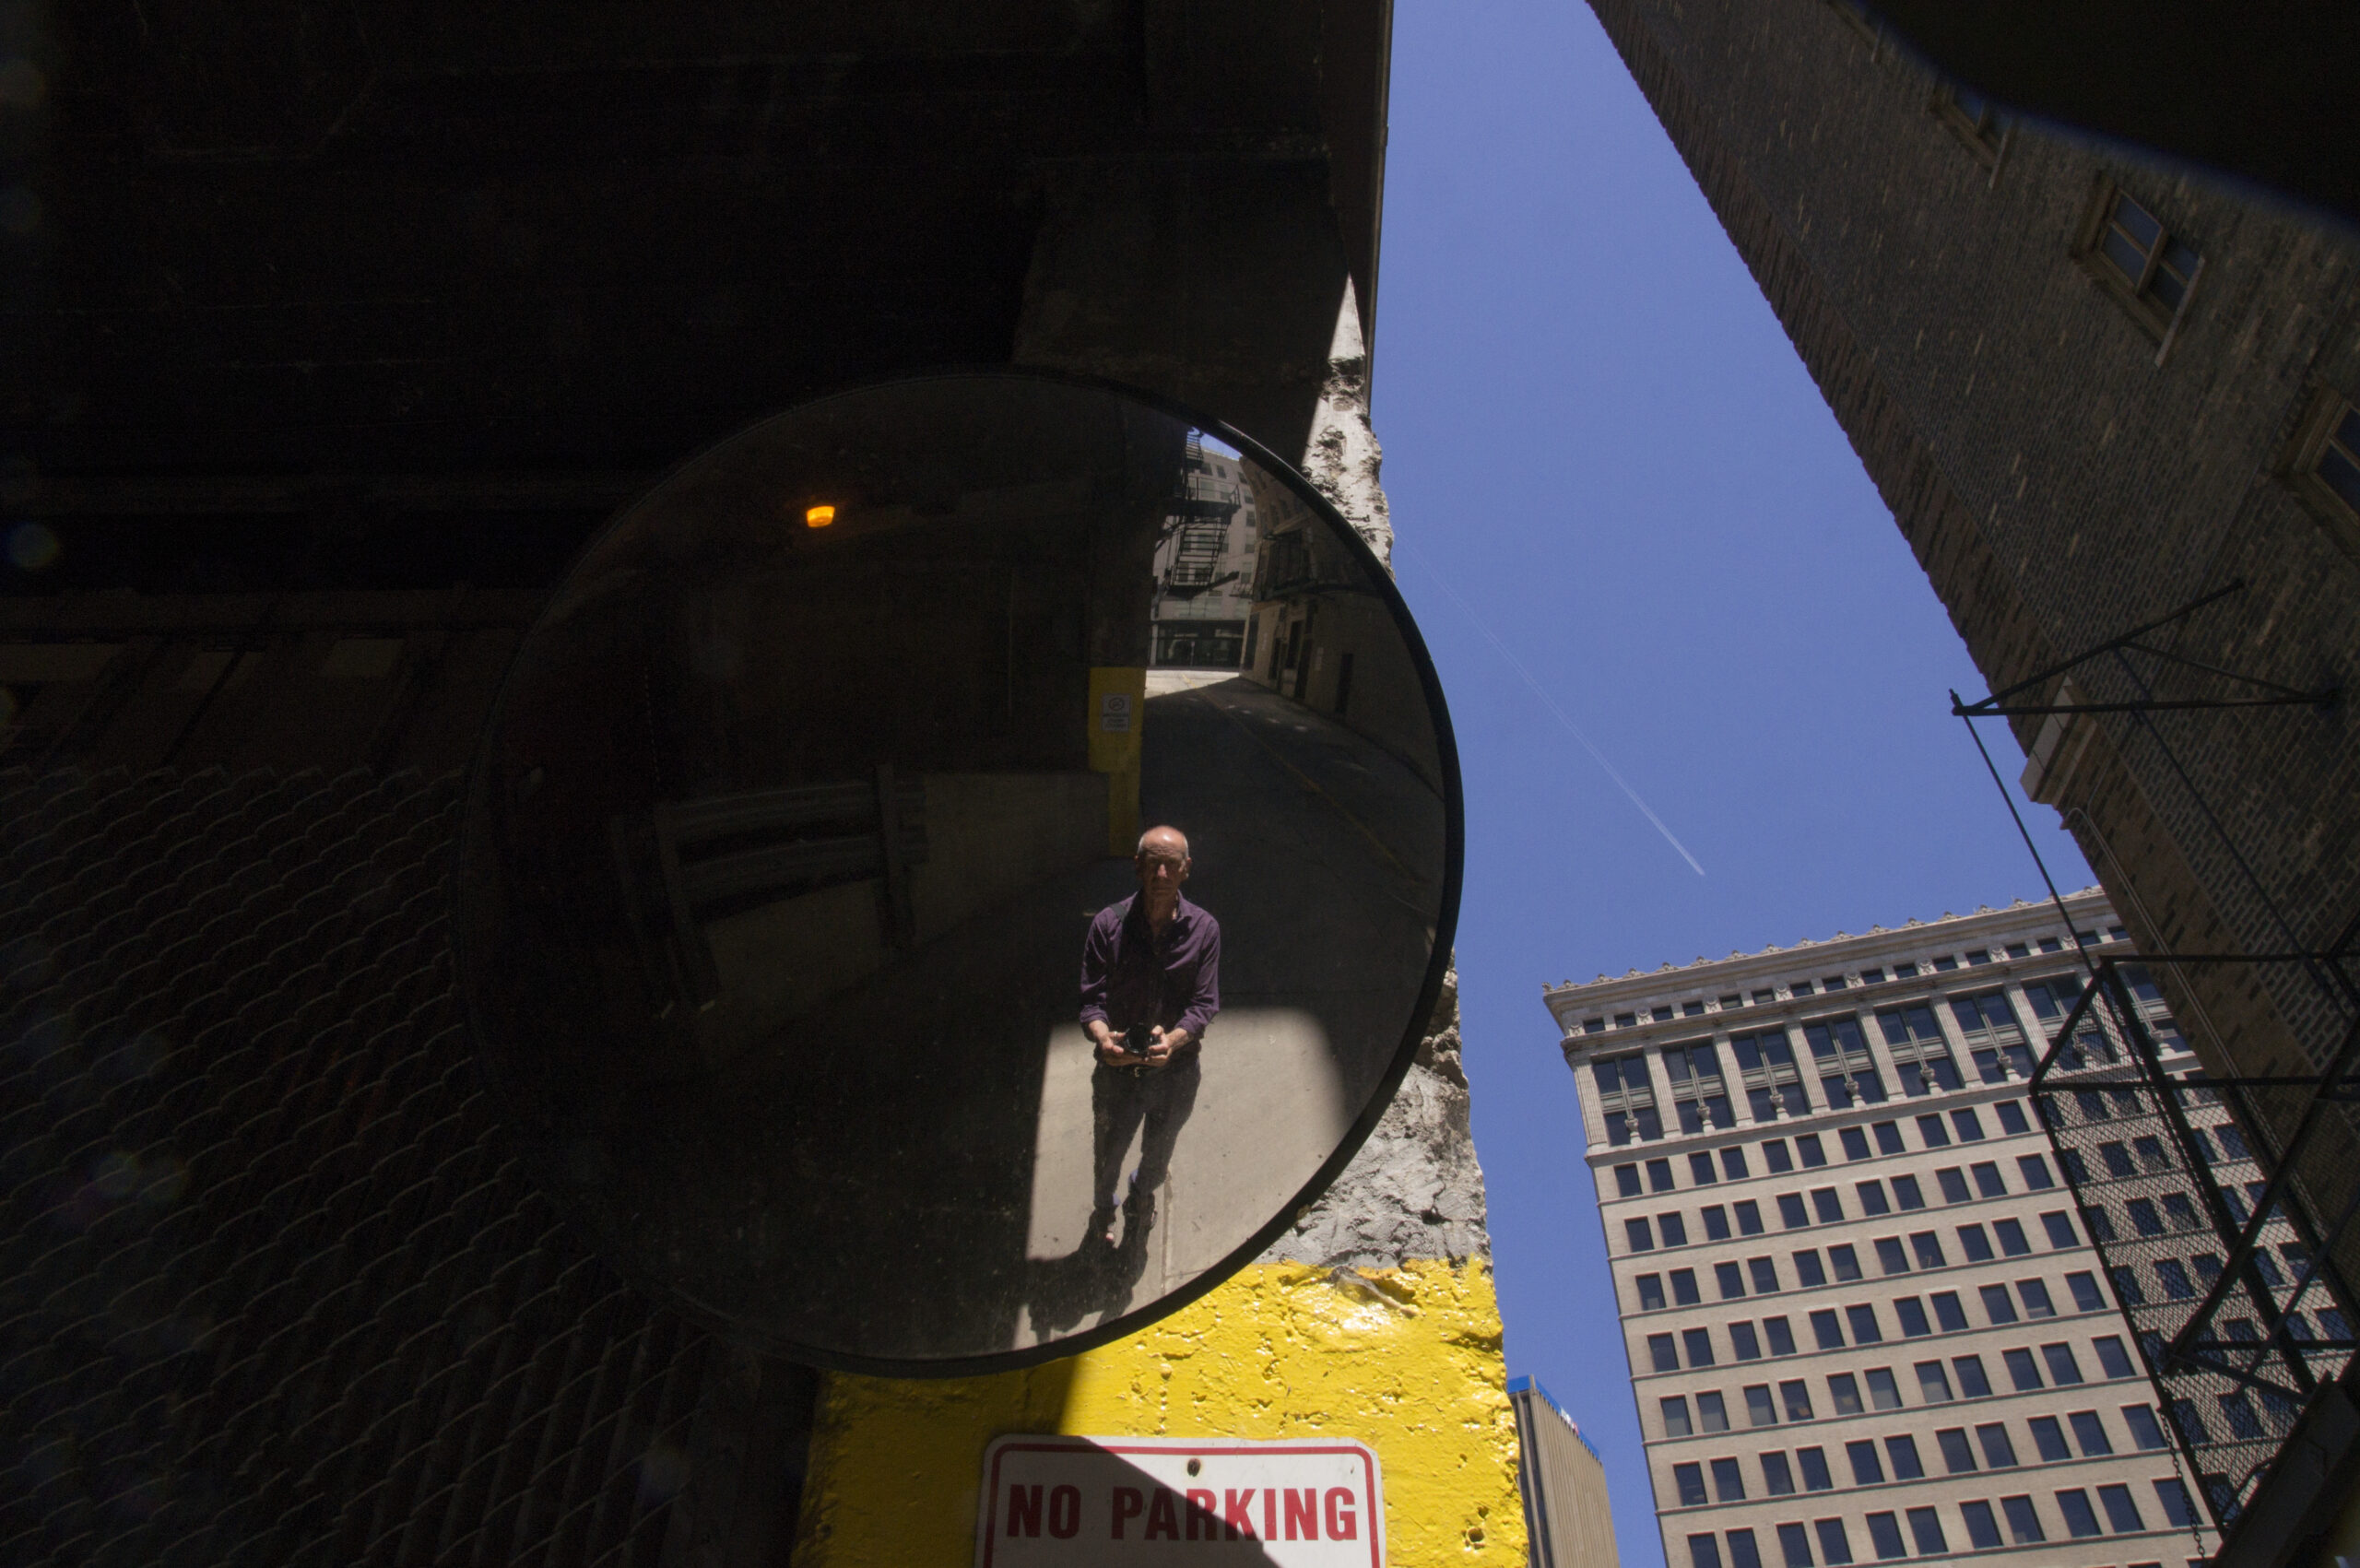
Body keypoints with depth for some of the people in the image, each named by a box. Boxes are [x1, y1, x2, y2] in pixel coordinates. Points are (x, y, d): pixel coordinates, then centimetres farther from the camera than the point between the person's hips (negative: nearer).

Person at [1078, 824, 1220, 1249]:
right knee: (1107, 1151, 21)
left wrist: (1172, 1039, -31)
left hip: (1175, 1070, 1)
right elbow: (1092, 998, -13)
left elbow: (1204, 1005, -12)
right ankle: (1103, 1205, 54)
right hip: (1118, 1068, -1)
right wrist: (1103, 1038, -33)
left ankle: (1142, 1197, 59)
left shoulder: (1204, 929, -10)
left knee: (1158, 1154, 25)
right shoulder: (1109, 923, -12)